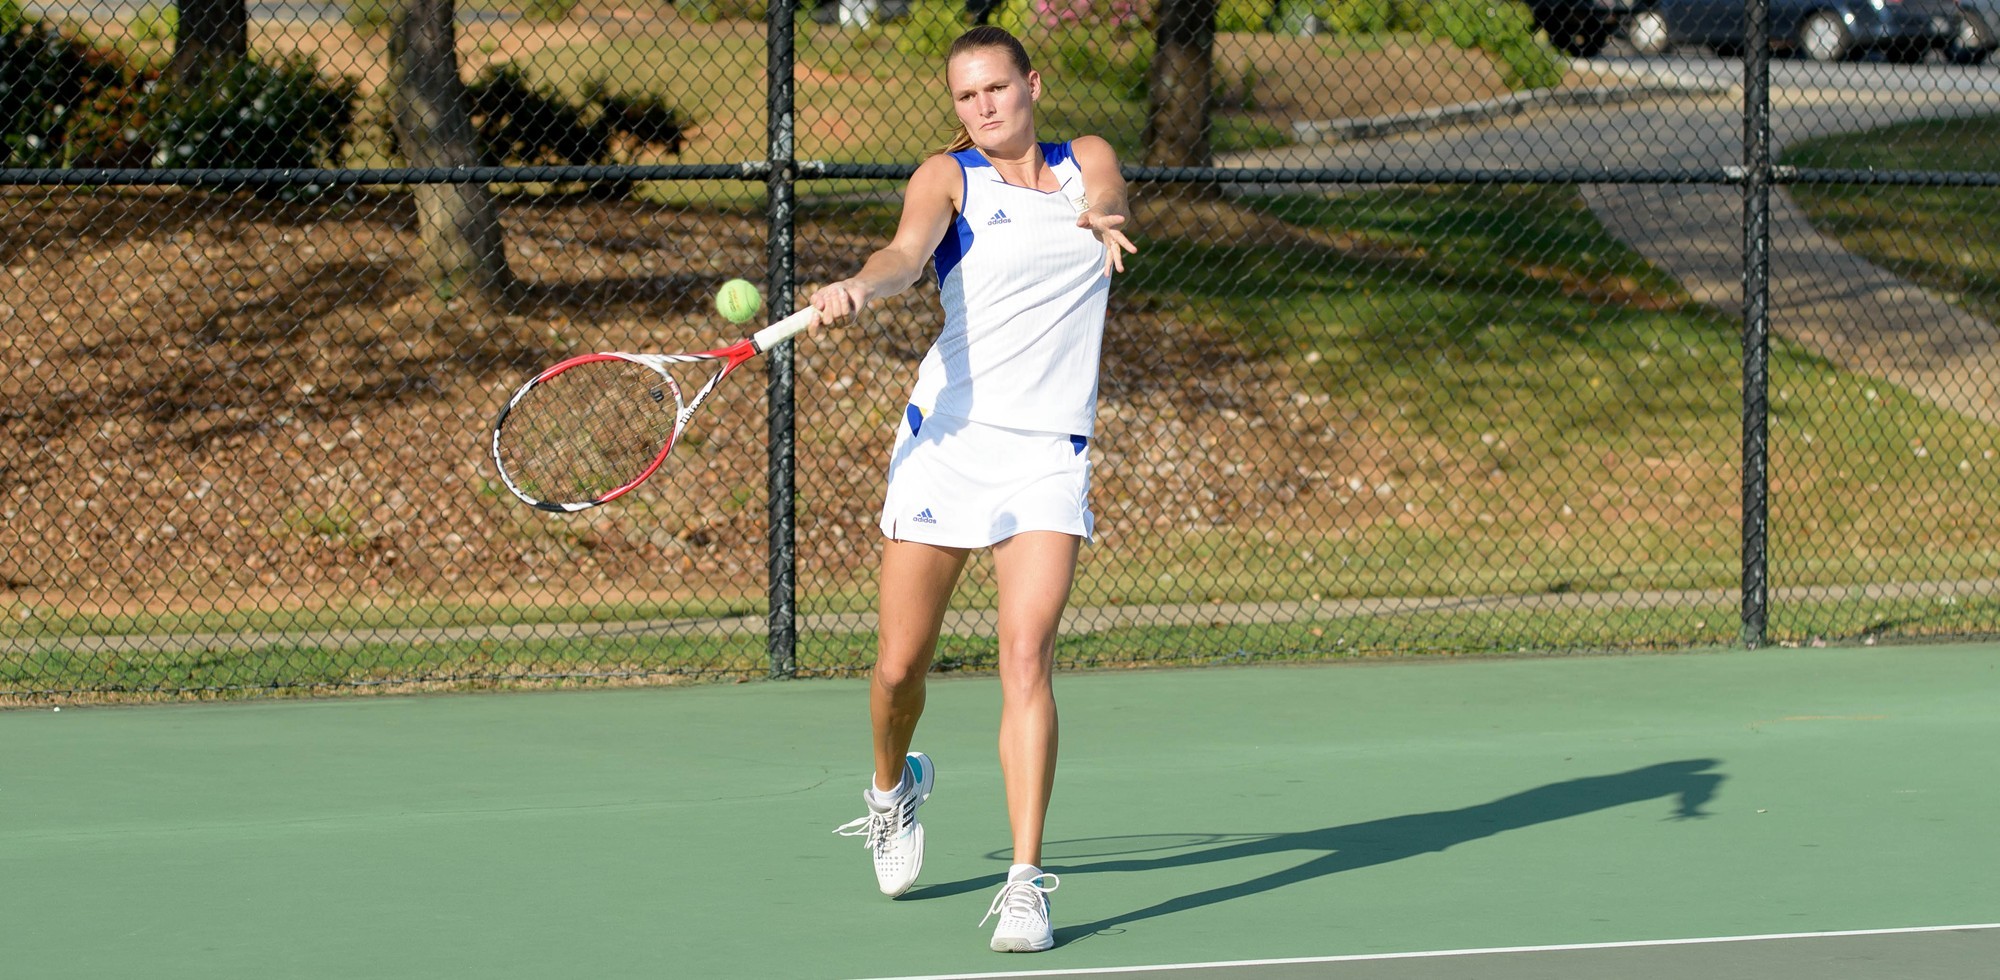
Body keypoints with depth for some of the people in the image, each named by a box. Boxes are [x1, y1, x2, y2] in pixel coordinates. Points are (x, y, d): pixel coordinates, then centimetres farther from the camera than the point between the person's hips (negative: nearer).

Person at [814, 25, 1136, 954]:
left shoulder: (1085, 161, 12)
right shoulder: (947, 178, 2)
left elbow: (1106, 195, -9)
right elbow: (907, 252, -17)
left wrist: (1103, 217, -34)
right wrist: (857, 288, -40)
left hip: (1048, 456, 0)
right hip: (947, 438, 0)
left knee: (1027, 657, -16)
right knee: (899, 668, 5)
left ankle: (1025, 882, -15)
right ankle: (894, 788, 38)